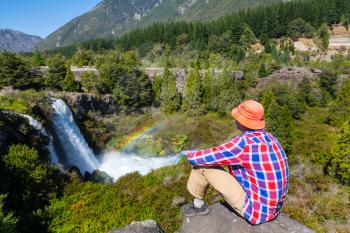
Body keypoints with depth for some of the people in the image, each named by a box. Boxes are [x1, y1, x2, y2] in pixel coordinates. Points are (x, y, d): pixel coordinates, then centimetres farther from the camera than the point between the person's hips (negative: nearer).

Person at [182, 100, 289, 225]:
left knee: (202, 164, -8)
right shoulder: (269, 138, 0)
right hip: (272, 207, 8)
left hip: (255, 210, -8)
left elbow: (200, 158, -19)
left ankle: (198, 205, 17)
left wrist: (191, 154, 4)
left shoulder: (243, 143, -25)